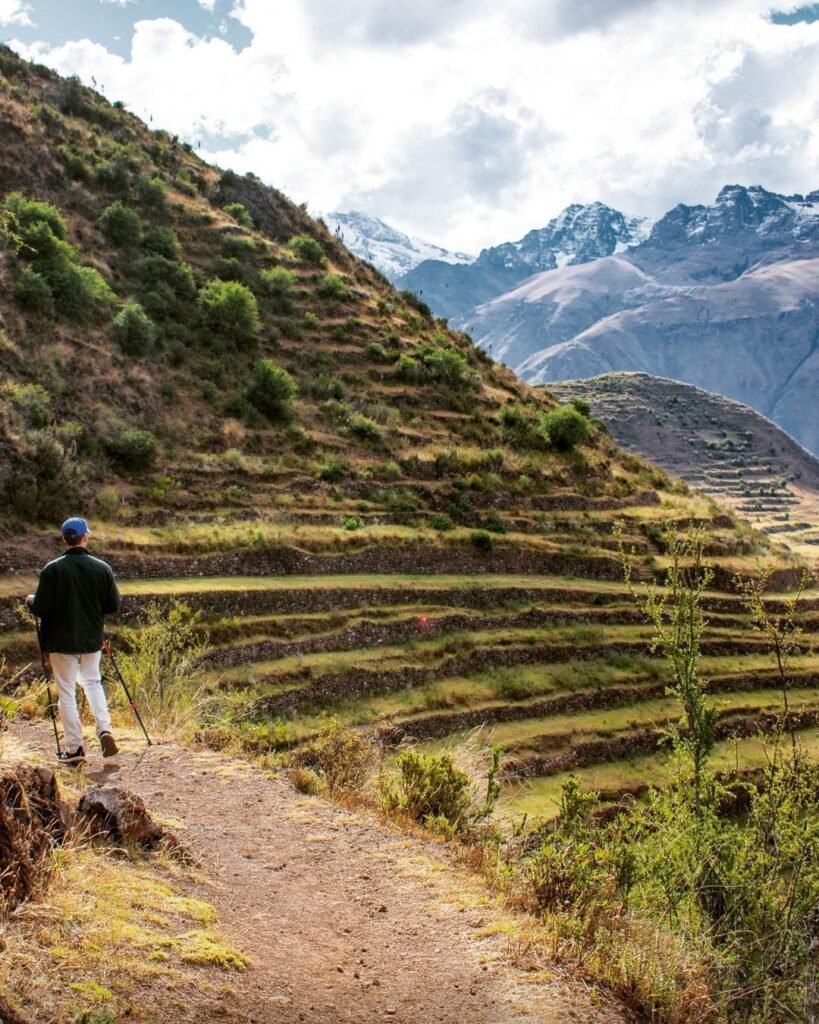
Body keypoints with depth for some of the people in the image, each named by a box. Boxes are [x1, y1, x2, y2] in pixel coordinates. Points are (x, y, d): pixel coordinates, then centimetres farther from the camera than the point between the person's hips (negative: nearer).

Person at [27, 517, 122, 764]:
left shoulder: (52, 570, -14)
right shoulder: (102, 568, -6)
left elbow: (40, 609, -13)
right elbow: (114, 605, 0)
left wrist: (30, 601, 9)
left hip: (61, 642, -3)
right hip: (92, 641, 3)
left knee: (66, 692, 7)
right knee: (92, 682, 23)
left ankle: (75, 748, 9)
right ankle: (105, 729, 5)